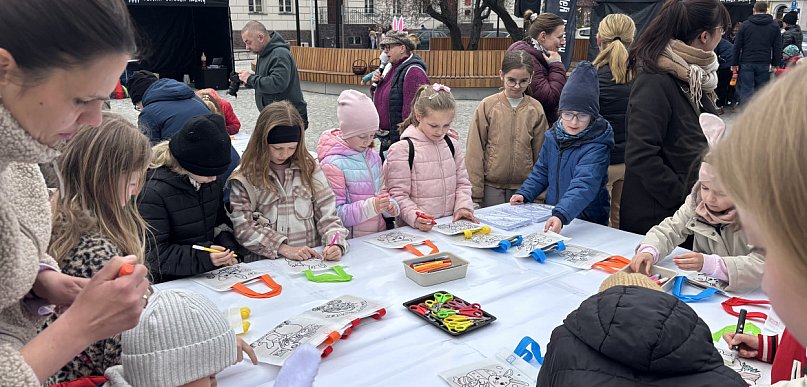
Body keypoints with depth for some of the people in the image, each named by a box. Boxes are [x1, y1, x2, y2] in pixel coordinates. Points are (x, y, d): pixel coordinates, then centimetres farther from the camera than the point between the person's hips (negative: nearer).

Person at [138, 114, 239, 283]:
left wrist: (226, 246, -3)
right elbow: (153, 254, -16)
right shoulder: (154, 192, -16)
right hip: (169, 282, -6)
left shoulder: (213, 181, 5)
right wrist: (202, 257, -28)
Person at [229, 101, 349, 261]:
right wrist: (284, 248, -14)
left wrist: (336, 243, -12)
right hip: (268, 263, -4)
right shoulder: (244, 179, 0)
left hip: (313, 258, 4)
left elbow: (327, 213, 5)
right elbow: (244, 228, -4)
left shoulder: (310, 167, 7)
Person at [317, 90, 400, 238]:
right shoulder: (332, 164, -12)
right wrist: (370, 207, -24)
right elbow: (335, 213, -14)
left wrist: (390, 204, 0)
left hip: (380, 233, 6)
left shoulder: (373, 156, 10)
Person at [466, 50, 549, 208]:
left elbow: (540, 153, 6)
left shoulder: (536, 109, 0)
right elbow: (474, 152, -4)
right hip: (491, 188, -1)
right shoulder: (487, 106, -5)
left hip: (524, 187, 2)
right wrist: (475, 191, -6)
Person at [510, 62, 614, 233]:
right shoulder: (553, 135, 5)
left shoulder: (597, 146, -15)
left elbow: (584, 185, -29)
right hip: (552, 218, 5)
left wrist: (561, 216, -43)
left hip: (587, 224, -5)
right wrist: (524, 193, 3)